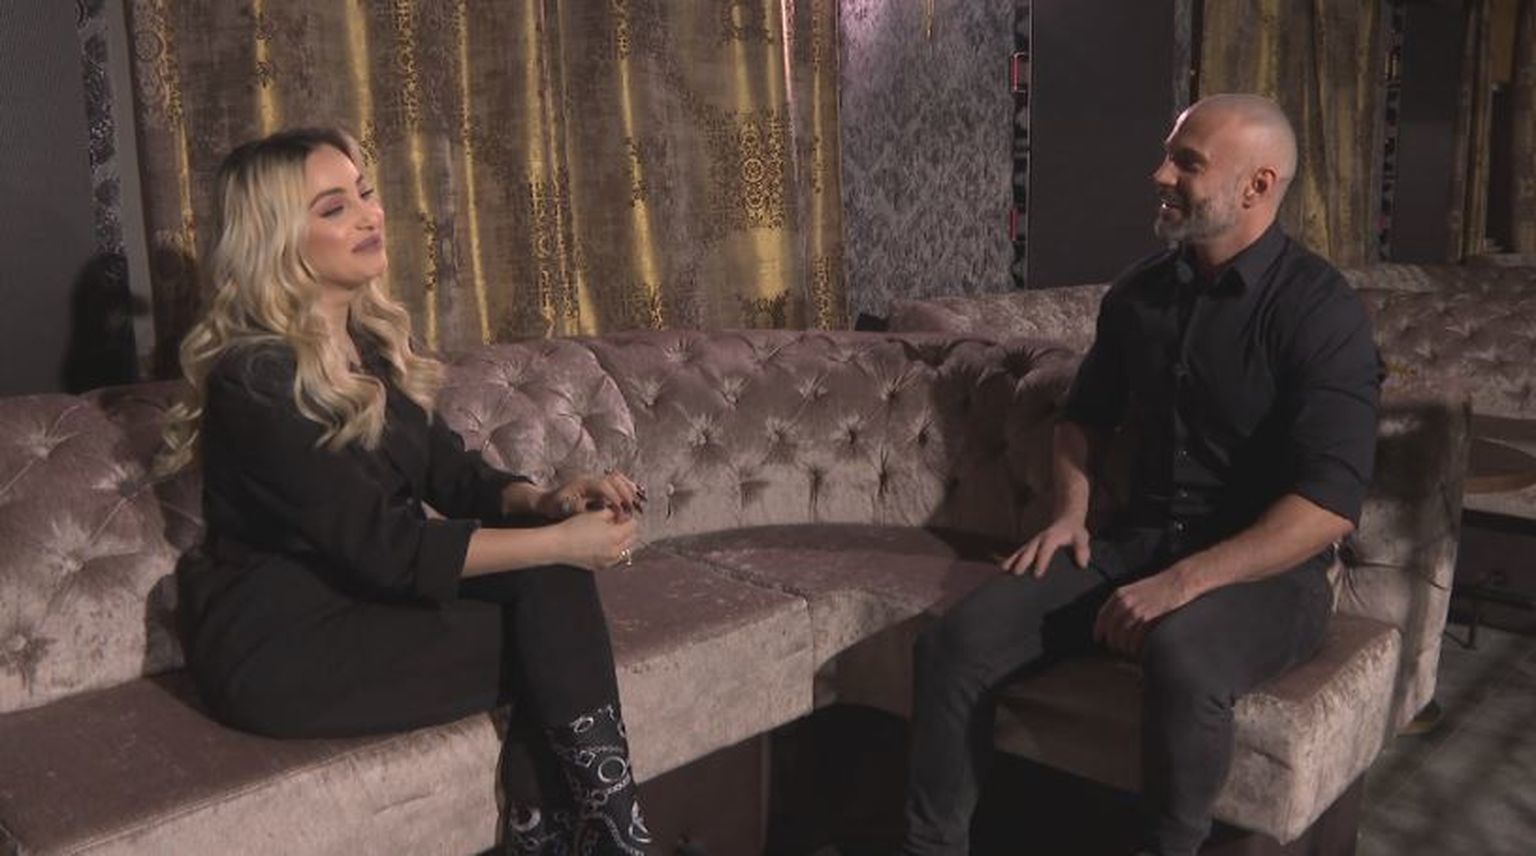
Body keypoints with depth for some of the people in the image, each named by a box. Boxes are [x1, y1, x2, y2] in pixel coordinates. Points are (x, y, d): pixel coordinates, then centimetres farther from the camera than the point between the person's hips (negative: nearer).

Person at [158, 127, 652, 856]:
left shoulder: (373, 338, 5)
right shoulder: (257, 378, -21)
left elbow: (451, 472, 4)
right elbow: (383, 548, -24)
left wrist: (546, 502, -17)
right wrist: (559, 541, -25)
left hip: (368, 597, 7)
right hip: (279, 645, -7)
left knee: (550, 585, -17)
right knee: (552, 634, -17)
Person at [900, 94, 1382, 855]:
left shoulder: (1318, 309, -12)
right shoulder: (1140, 292, 7)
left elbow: (1331, 502, -20)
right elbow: (1084, 416, 22)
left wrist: (1185, 581, -27)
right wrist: (1068, 512, 3)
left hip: (1264, 568, -5)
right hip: (1140, 540, 5)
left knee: (1179, 657, -40)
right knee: (955, 641, -17)